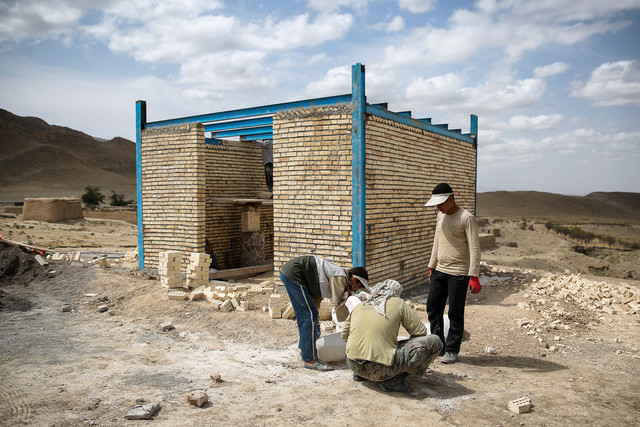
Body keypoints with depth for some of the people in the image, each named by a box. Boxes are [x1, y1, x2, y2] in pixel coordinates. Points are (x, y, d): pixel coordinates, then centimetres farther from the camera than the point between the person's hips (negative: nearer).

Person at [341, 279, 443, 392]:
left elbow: (344, 335, 28)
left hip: (353, 365, 7)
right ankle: (394, 380, -2)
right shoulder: (398, 303, 6)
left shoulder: (359, 306, 17)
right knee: (434, 342, 0)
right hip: (379, 370, -6)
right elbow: (421, 332, 10)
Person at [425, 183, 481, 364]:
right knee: (433, 308, 10)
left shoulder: (466, 218, -13)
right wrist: (432, 267, 20)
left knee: (455, 314, 2)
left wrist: (474, 276, -20)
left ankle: (452, 350, 16)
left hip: (458, 274, -7)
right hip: (439, 271, 8)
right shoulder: (440, 216, 11)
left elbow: (474, 249, -16)